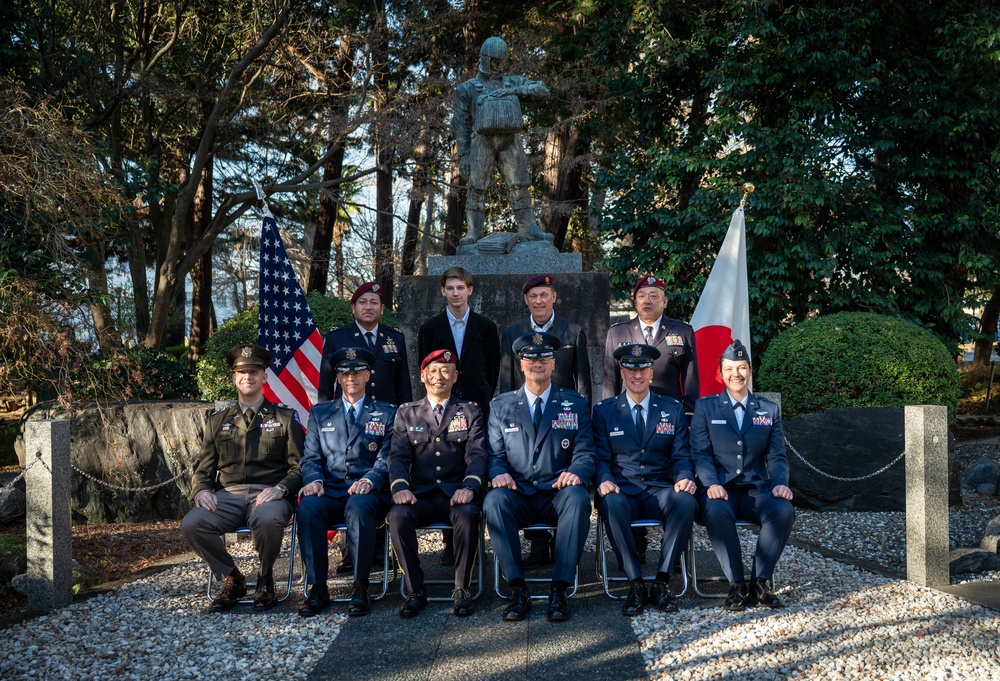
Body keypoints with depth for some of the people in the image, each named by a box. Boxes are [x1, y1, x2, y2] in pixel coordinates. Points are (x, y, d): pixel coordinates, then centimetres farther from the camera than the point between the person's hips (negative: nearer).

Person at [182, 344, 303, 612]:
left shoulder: (285, 417, 12)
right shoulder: (218, 421, 21)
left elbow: (298, 466, 5)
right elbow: (203, 469, 19)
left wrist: (280, 488, -16)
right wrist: (201, 490, -5)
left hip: (268, 494, -3)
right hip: (228, 495, 3)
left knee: (269, 519, -39)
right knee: (191, 524, -27)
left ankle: (265, 578, -7)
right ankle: (231, 578, -2)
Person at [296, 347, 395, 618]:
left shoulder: (386, 414, 15)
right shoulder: (319, 413, 21)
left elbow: (387, 458, 3)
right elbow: (311, 457, 13)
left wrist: (369, 480, -18)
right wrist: (314, 479, -10)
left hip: (367, 492, -2)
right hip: (329, 491, 2)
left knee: (359, 507, -38)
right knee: (308, 507, -33)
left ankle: (361, 587, -29)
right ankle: (318, 588, -24)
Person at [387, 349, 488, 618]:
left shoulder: (470, 411, 13)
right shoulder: (407, 413, 16)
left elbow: (477, 454, 0)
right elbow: (398, 455, 4)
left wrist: (469, 486, -20)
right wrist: (400, 486, -17)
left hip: (456, 494, -1)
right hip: (421, 494, 1)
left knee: (468, 514, -35)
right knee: (398, 515, -31)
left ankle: (461, 589, -18)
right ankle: (415, 590, -16)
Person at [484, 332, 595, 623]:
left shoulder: (575, 404, 13)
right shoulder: (501, 405, 15)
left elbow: (585, 452, 6)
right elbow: (494, 453, 10)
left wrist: (576, 472, -18)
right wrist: (499, 473, -14)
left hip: (558, 494, 0)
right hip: (518, 495, 1)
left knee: (578, 498, -35)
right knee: (494, 500, -33)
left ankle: (559, 588, -29)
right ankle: (517, 588, -26)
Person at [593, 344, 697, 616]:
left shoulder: (673, 409, 14)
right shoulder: (604, 411, 11)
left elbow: (681, 456, 9)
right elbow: (601, 457, 5)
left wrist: (685, 478, -14)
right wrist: (604, 480, -18)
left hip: (661, 491, 1)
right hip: (623, 491, -1)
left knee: (686, 502, -33)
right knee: (612, 504, -37)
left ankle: (662, 581, -21)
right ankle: (636, 584, -24)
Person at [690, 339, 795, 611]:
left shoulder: (769, 410, 16)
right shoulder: (705, 407, 10)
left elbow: (777, 456, 10)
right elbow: (700, 453, 1)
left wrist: (780, 483, -12)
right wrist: (711, 483, -18)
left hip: (756, 488, 2)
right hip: (720, 488, -2)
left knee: (784, 510, -30)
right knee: (717, 512, -37)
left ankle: (761, 580, -15)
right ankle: (736, 583, -20)